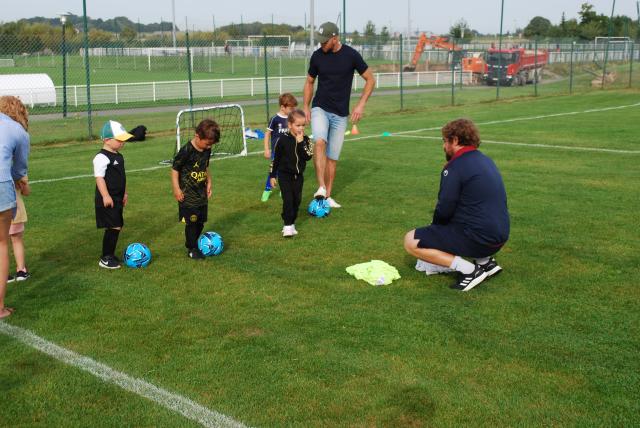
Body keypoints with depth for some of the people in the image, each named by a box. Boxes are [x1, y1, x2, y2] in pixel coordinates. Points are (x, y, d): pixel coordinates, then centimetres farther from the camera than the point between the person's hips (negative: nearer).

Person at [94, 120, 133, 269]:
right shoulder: (102, 157, -16)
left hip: (117, 199, 10)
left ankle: (110, 255, 25)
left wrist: (124, 193, 23)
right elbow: (99, 178, -21)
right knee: (113, 227, -11)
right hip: (107, 199, -10)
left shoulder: (119, 156, 14)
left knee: (117, 227, 13)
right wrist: (105, 196, -26)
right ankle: (105, 259, -1)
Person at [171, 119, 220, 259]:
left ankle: (192, 243, 28)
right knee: (191, 221, -3)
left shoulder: (207, 150, 2)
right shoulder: (186, 151, -20)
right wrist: (176, 189, -15)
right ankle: (192, 249, 10)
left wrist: (209, 183, 12)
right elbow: (175, 169, -14)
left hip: (201, 192, 7)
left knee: (201, 221, 11)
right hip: (188, 194, -7)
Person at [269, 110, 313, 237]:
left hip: (298, 175, 3)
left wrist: (301, 142, -24)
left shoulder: (305, 140, -3)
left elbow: (308, 156, -17)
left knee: (297, 200, 7)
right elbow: (275, 158, -1)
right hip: (284, 175, -3)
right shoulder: (283, 140, -9)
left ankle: (291, 223, 21)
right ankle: (288, 226, -6)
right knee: (288, 199, -11)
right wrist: (272, 176, 1)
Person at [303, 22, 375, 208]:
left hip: (340, 114, 0)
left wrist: (361, 105, -8)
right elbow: (309, 82, 14)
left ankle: (327, 196, 16)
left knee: (333, 157, 4)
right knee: (320, 142, -28)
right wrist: (305, 107, 5)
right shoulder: (317, 56, -1)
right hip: (320, 108, 0)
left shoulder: (351, 55, -7)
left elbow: (370, 80, 1)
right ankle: (321, 187, -32)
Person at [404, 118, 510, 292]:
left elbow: (444, 211, -13)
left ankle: (469, 270, -10)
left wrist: (435, 226, 10)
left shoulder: (455, 167, -13)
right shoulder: (486, 160, 14)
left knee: (411, 241, -4)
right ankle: (486, 261, 14)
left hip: (477, 238, -9)